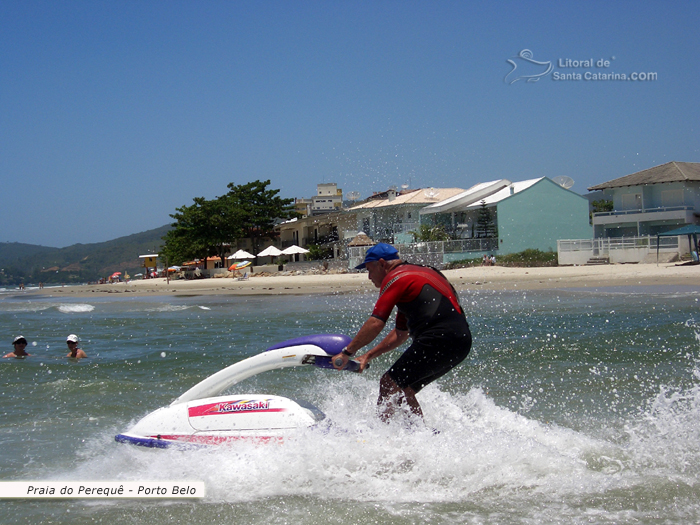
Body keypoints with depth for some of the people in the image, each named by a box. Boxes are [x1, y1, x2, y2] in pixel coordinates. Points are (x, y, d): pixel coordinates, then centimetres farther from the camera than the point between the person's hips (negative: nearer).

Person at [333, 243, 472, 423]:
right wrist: (368, 356, 27)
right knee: (403, 390, 17)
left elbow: (376, 323, -10)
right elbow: (401, 333, 30)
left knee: (389, 385, -6)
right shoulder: (417, 272, 28)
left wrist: (347, 352, -2)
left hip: (439, 339, -10)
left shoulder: (395, 278, -2)